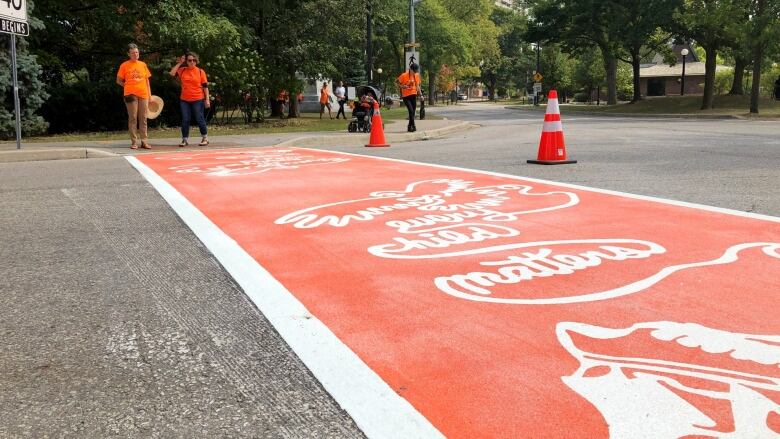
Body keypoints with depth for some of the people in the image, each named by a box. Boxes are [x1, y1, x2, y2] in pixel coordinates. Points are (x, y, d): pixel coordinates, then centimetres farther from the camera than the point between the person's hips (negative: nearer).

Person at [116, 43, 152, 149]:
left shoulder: (143, 64, 11)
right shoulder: (124, 65, 2)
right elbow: (119, 81, 8)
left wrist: (150, 95, 10)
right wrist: (128, 86, 0)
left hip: (143, 94, 3)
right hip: (131, 95, -3)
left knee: (143, 119, 5)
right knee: (133, 118, -1)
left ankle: (144, 141, 9)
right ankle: (134, 142, 2)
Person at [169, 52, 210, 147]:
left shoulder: (200, 71, 0)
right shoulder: (182, 70, 7)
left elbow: (205, 86, 0)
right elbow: (172, 73, -6)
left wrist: (207, 99, -5)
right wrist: (179, 63, -3)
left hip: (198, 100, -2)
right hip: (184, 100, 3)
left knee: (199, 119, 2)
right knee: (185, 120, 3)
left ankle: (205, 138, 16)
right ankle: (185, 139, 11)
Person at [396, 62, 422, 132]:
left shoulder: (416, 75, 4)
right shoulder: (404, 75, -13)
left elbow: (417, 85, 12)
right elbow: (397, 81, -4)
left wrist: (420, 94, 4)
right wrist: (402, 86, -18)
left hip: (413, 95, 5)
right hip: (406, 96, -5)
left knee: (413, 111, 7)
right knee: (411, 111, -16)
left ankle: (410, 126, 21)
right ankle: (413, 126, -10)